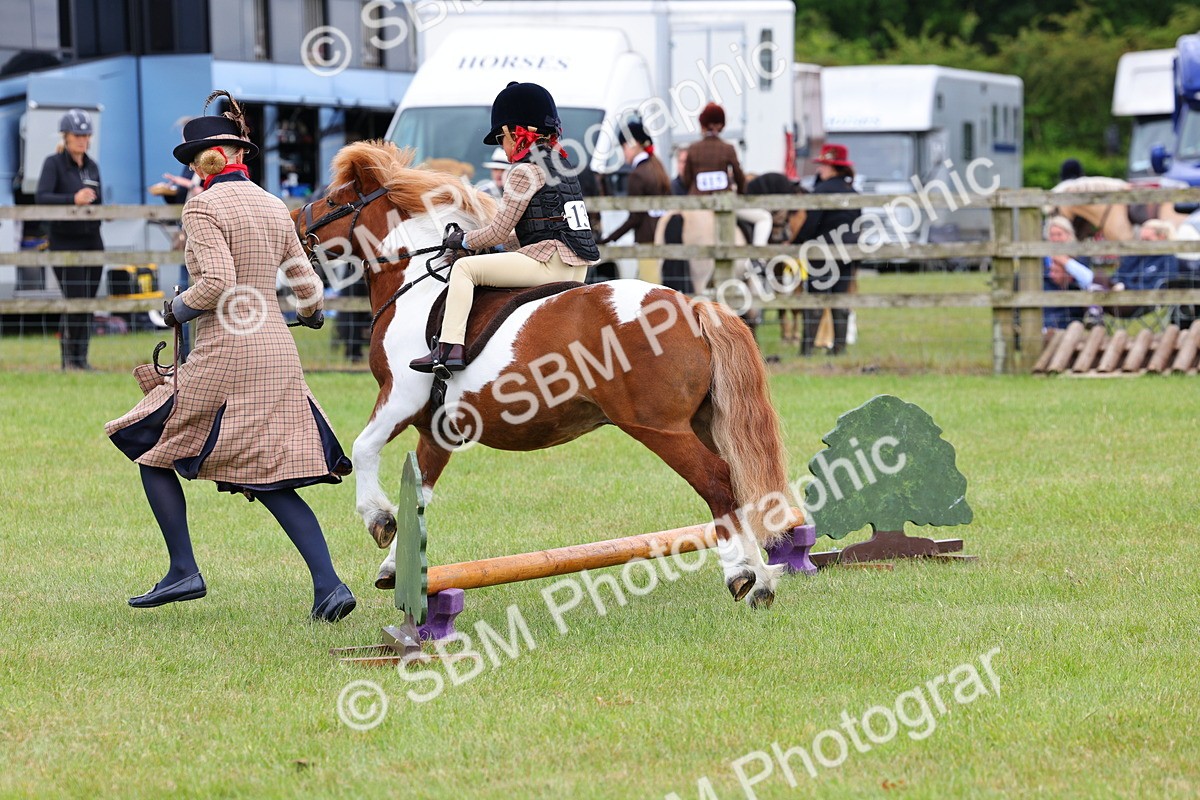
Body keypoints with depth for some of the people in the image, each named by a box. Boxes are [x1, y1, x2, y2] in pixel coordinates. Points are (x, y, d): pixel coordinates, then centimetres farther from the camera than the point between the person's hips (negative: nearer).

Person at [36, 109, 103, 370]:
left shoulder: (92, 167, 13)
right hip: (65, 242, -6)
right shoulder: (54, 163, -6)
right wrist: (73, 199, -35)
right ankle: (69, 360, -5)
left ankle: (81, 359, 12)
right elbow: (42, 197, -21)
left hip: (92, 241, 6)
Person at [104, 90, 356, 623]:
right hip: (277, 353, 7)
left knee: (151, 447, 11)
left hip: (223, 353, -7)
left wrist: (178, 309, -2)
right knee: (271, 482, 8)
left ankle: (183, 572, 5)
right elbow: (308, 285, 20)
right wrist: (311, 313, 43)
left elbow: (217, 283, -21)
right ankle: (328, 584, -8)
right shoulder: (275, 208, 13)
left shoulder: (203, 207, -8)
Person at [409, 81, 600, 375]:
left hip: (549, 261, -10)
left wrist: (463, 241, 10)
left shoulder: (525, 171, -7)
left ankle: (449, 348, -19)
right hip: (577, 268, 10)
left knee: (465, 268, -9)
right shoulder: (561, 166, 20)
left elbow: (499, 232, -8)